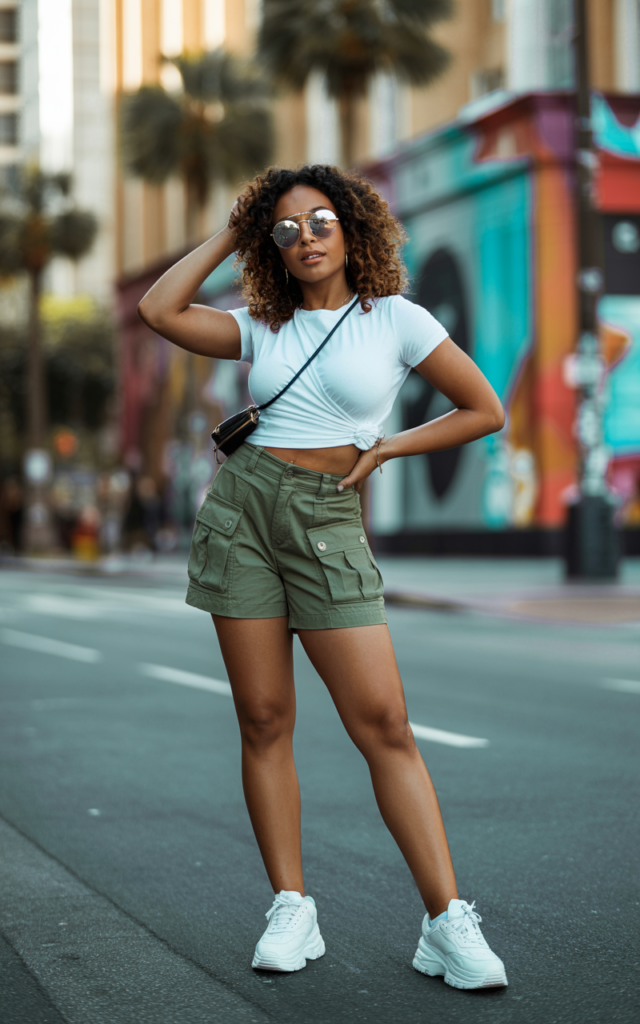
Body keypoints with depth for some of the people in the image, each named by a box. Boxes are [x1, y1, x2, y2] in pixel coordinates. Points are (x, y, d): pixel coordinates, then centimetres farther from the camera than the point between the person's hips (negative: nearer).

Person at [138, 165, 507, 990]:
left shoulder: (393, 317, 4)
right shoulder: (263, 328, 12)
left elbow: (484, 410, 8)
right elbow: (159, 311, 1)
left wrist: (386, 448, -1)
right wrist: (229, 236, 10)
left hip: (327, 526, -3)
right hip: (241, 514, 3)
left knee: (383, 725, -10)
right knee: (264, 722, 1)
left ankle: (448, 923, -9)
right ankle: (291, 911, 8)